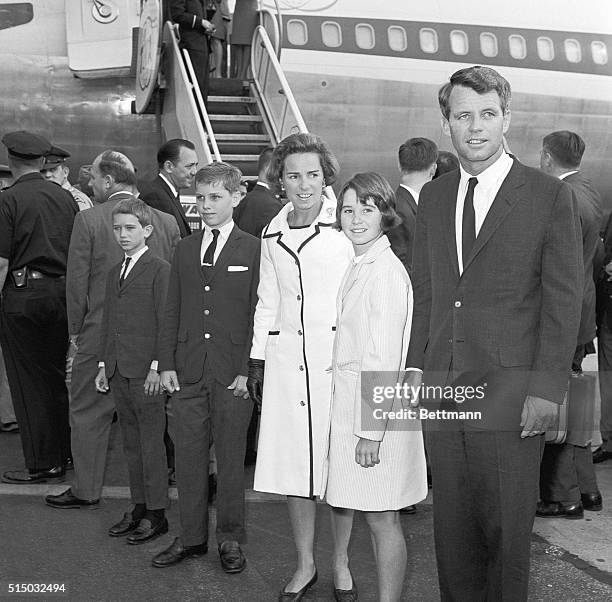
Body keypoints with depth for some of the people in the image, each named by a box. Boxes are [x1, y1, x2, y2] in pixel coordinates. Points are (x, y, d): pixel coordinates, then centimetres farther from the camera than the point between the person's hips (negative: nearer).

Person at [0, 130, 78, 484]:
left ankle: (44, 465, 9)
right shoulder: (66, 197, 6)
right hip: (62, 293, 5)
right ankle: (64, 451, 26)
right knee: (58, 377, 17)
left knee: (30, 382, 4)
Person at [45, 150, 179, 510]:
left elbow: (77, 280, -6)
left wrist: (75, 331, 4)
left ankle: (87, 490, 18)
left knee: (88, 412, 10)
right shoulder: (167, 222, 1)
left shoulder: (88, 220, -9)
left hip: (101, 333, -4)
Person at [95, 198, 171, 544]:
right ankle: (139, 506, 22)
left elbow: (165, 321, -11)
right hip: (119, 371, 7)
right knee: (131, 441, 13)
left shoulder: (160, 269, -7)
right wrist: (104, 365, 14)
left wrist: (157, 366, -15)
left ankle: (157, 514, 8)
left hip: (147, 371, -7)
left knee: (151, 441, 0)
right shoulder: (115, 273, 16)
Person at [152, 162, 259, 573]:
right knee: (188, 455, 9)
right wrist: (168, 363, 4)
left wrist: (247, 370, -10)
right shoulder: (186, 249, 12)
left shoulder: (254, 250, -2)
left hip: (233, 373, -4)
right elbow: (173, 311, 12)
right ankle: (192, 536, 24)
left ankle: (231, 539, 21)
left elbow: (257, 314, -5)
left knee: (231, 457, 6)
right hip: (188, 370, 4)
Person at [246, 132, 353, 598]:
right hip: (285, 355, 4)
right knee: (293, 463, 8)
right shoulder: (273, 233, 13)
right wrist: (257, 359, 16)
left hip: (337, 353, -4)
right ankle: (305, 564, 23)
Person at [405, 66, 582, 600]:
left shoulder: (550, 196, -3)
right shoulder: (432, 197, 11)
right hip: (442, 389, 4)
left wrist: (547, 389, -11)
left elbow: (563, 300, -5)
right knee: (452, 523, 13)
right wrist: (416, 365, 6)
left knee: (506, 527, 6)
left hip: (510, 395, -4)